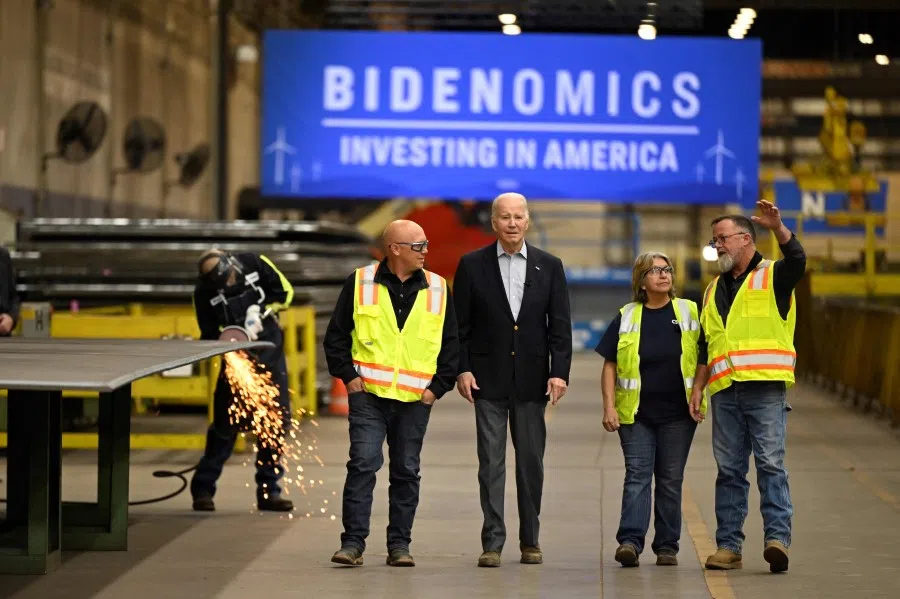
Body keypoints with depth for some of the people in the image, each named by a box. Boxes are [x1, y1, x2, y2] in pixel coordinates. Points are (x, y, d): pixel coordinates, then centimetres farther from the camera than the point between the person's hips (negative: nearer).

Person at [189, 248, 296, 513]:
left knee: (277, 420, 1)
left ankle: (268, 491, 10)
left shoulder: (254, 264, -12)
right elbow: (210, 335, -7)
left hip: (270, 350, 2)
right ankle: (203, 488, 2)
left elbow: (284, 291, -1)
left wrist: (261, 312, -13)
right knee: (226, 422, -7)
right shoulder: (204, 293, -14)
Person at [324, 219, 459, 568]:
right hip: (368, 394, -2)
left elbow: (451, 343, 12)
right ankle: (353, 541, -6)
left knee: (406, 471, 6)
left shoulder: (438, 289, 7)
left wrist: (438, 386, 4)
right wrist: (347, 375, -2)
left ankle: (399, 545, 13)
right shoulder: (360, 284, 2)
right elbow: (336, 335, 6)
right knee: (363, 463, -9)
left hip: (415, 398, 2)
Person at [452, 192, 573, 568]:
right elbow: (459, 324, 2)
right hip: (488, 380, -1)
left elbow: (560, 325, 3)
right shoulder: (472, 265, 2)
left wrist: (559, 372, -6)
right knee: (491, 461, -3)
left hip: (531, 379, 2)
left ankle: (530, 540, 15)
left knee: (531, 462, 6)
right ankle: (492, 543, -1)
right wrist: (462, 369, -7)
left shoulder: (549, 266, 6)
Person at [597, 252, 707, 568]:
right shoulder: (626, 318, 4)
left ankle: (667, 546, 10)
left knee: (671, 480, 5)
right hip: (636, 413, -1)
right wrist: (609, 406, -5)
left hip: (677, 413, 1)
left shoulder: (689, 313, 5)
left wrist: (698, 398, -4)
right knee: (637, 475, -8)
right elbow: (610, 364, 4)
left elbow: (703, 359, 7)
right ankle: (630, 541, -15)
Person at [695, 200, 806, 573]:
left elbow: (797, 259, -18)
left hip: (765, 388, -5)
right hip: (725, 392, 6)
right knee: (729, 469, 5)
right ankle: (728, 545, 7)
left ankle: (777, 538, -14)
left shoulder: (773, 277, 5)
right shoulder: (714, 291, 23)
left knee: (770, 464, -10)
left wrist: (778, 228, -35)